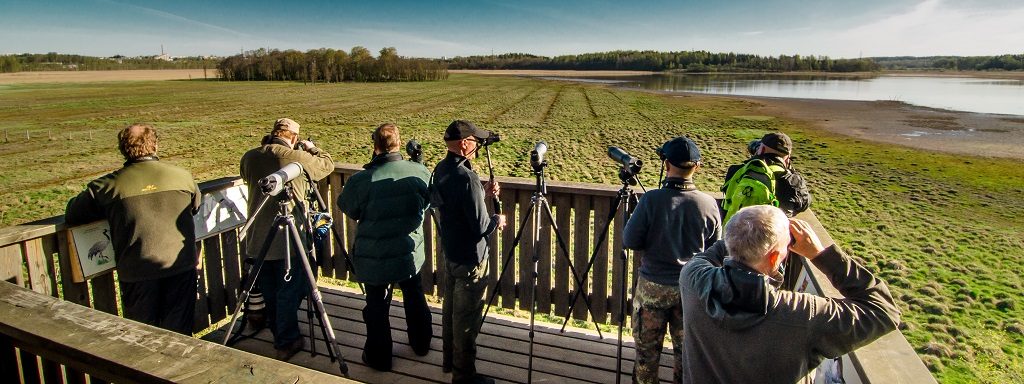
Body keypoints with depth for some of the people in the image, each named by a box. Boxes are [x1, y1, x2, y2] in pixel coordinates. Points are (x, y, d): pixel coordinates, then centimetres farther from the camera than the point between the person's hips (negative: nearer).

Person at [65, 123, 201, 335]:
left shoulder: (108, 185, -3)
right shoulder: (182, 175, -1)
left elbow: (71, 216, 7)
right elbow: (197, 206, 15)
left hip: (136, 272, 0)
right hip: (181, 267, 1)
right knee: (178, 333, 15)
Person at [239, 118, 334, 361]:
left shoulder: (249, 157, 1)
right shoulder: (298, 158, -13)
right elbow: (327, 165, 2)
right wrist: (311, 148, 20)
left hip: (258, 240, 5)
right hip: (288, 239, -5)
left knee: (269, 294, 18)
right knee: (288, 293, 7)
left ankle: (279, 335, 35)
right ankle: (286, 343, 16)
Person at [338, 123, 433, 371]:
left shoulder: (361, 180, -21)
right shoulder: (420, 172, -12)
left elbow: (346, 207, -2)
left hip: (373, 258, -3)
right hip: (411, 253, 3)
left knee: (376, 306, 15)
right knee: (415, 297, 24)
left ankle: (378, 357, 30)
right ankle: (421, 343, 42)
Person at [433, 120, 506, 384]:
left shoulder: (441, 170, 1)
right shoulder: (467, 177, -27)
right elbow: (480, 227, -26)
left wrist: (483, 193, 7)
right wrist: (497, 220, -6)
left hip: (450, 252, 9)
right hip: (470, 258, -9)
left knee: (451, 309, 21)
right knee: (467, 317, 4)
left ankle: (449, 360, 38)